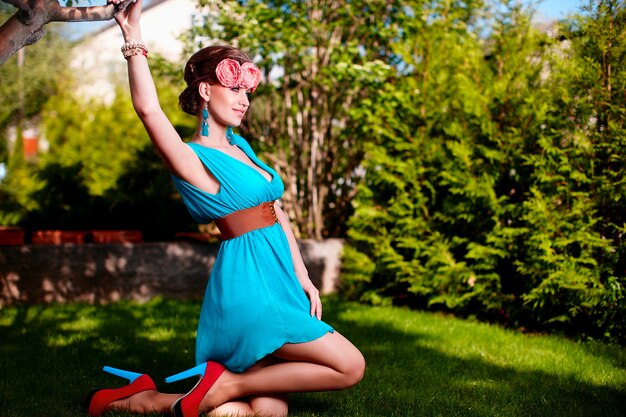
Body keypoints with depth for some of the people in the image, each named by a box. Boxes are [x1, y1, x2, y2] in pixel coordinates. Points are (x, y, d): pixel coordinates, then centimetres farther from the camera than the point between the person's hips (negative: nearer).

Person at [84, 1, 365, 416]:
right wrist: (133, 39, -29)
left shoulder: (240, 146, 15)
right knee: (350, 366, -8)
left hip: (277, 281, 9)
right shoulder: (194, 160, -9)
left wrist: (303, 279, 14)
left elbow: (278, 215, 18)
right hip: (247, 284, -9)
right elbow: (148, 108, -28)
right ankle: (226, 383, -3)